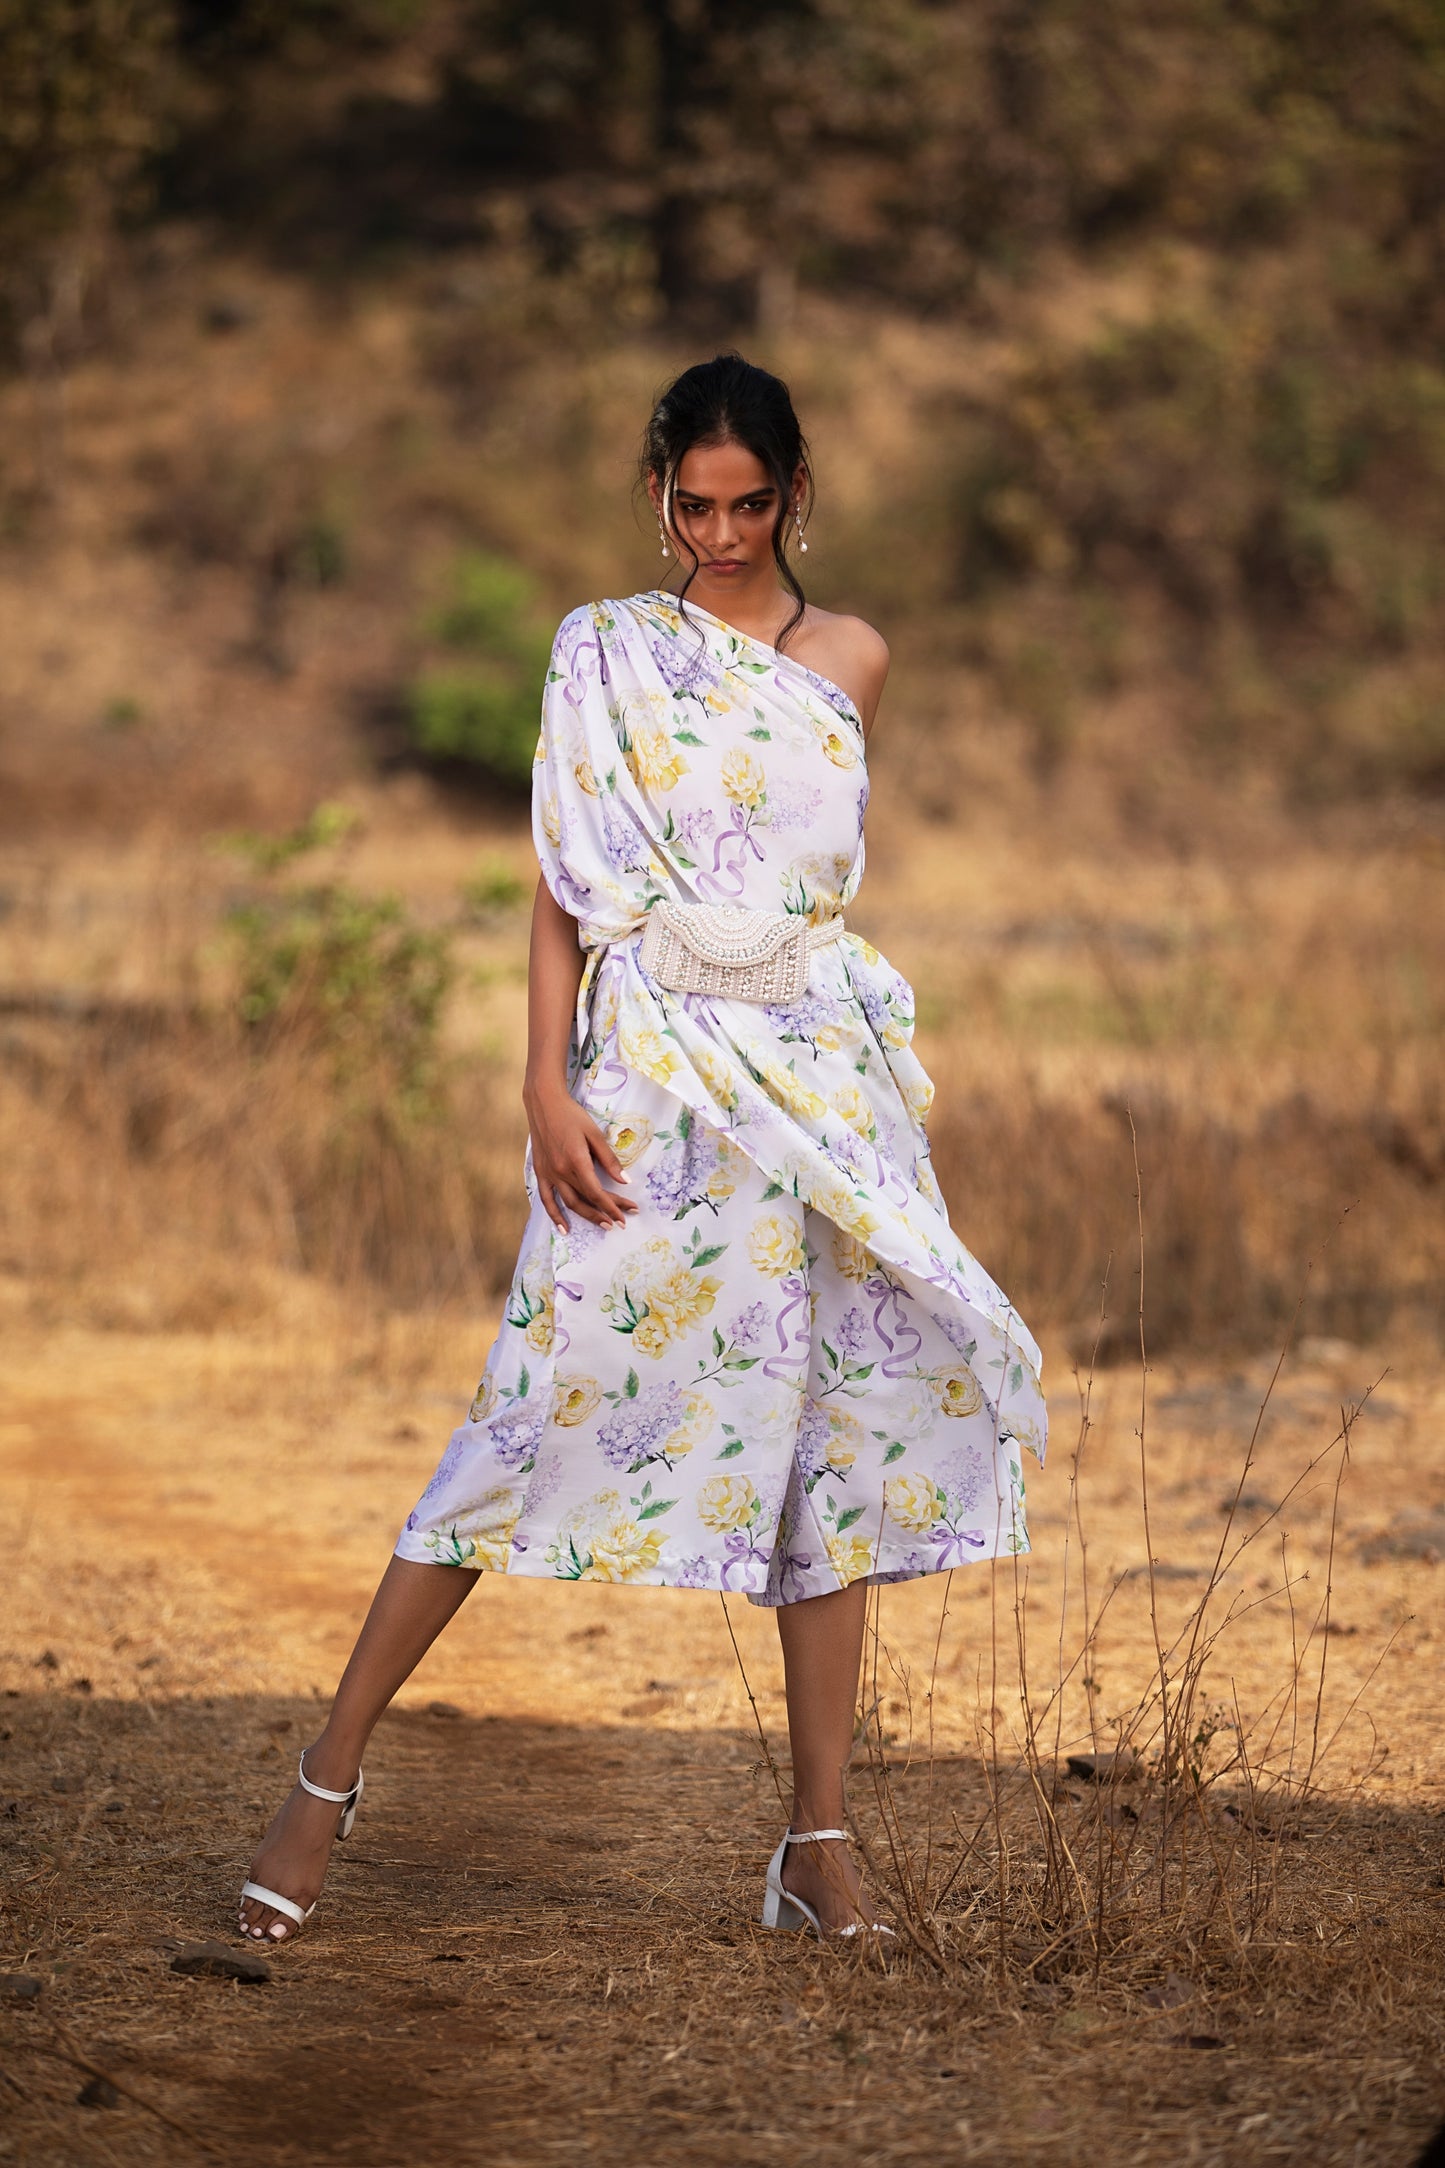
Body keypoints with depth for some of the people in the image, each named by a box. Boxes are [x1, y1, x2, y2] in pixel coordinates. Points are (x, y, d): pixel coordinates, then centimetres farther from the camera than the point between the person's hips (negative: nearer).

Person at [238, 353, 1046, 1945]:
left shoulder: (849, 661, 10)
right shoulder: (604, 652, 3)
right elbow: (567, 887, -1)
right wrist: (546, 1088, -10)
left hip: (819, 1075, 3)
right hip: (651, 1078, -3)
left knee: (839, 1422, 1)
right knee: (553, 1407, -9)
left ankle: (818, 1843, 7)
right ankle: (328, 1780, 0)